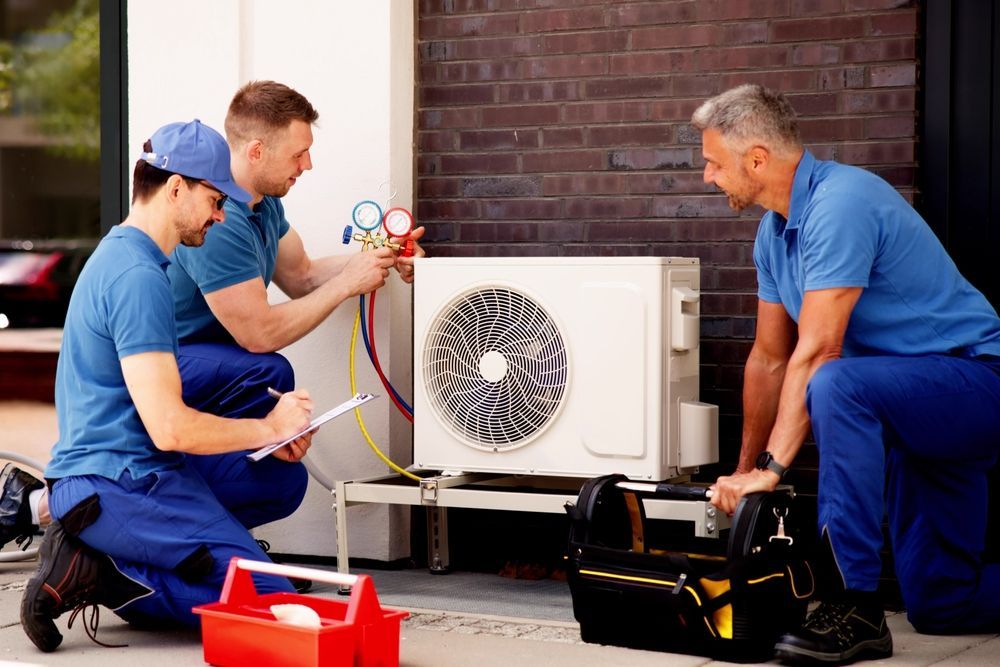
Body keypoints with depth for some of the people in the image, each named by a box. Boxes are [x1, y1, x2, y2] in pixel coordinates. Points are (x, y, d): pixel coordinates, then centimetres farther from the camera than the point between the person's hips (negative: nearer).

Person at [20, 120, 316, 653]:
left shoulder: (120, 255, 15)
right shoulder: (138, 278, -18)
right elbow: (170, 428, -23)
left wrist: (267, 441, 9)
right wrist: (268, 429, -7)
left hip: (135, 468, 10)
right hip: (114, 484, -10)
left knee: (282, 481, 17)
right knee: (273, 603, -12)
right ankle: (98, 573, -9)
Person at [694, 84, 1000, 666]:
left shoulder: (839, 204, -23)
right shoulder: (775, 232, 7)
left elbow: (816, 353, -28)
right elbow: (769, 358, 14)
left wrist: (772, 468, -28)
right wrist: (744, 471, 15)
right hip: (918, 409, 10)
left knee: (835, 385, -39)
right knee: (938, 605, 12)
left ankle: (857, 607, -33)